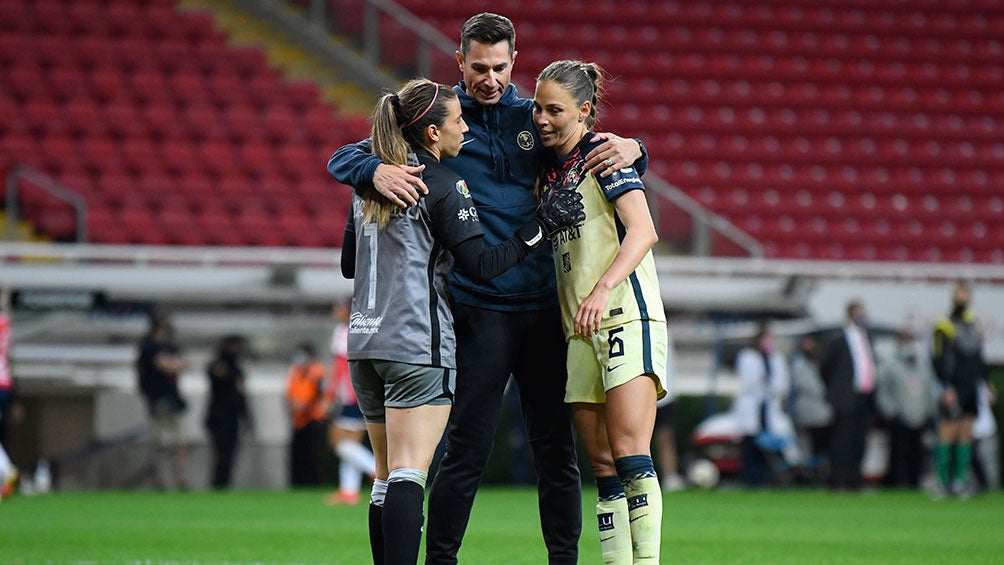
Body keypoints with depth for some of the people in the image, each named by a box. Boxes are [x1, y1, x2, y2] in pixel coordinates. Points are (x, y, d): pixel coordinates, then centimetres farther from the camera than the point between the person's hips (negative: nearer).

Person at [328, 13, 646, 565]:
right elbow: (343, 159, 2)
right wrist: (378, 171, -21)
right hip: (478, 307, -3)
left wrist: (630, 149, -4)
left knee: (556, 447, 5)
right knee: (468, 449, -6)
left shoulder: (535, 118, 11)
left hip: (545, 307, 3)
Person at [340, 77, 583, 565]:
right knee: (408, 474, -13)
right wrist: (540, 225, -8)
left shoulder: (370, 182, 14)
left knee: (388, 474, 12)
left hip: (364, 339, 7)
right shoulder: (444, 185, -8)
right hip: (418, 343, -7)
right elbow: (480, 266, -12)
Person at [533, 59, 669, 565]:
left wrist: (604, 288, -28)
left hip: (627, 319, -8)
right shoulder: (548, 175, 18)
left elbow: (642, 231, -15)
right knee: (603, 467, 3)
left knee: (630, 454, -16)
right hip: (580, 334, 8)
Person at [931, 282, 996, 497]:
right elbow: (939, 360, -11)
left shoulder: (974, 324, 14)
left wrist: (988, 384, 20)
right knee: (948, 433, -7)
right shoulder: (945, 326, -7)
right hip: (953, 389, -7)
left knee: (967, 433, 6)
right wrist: (946, 388, -17)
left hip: (971, 389, 7)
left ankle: (960, 480, 9)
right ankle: (943, 480, -2)